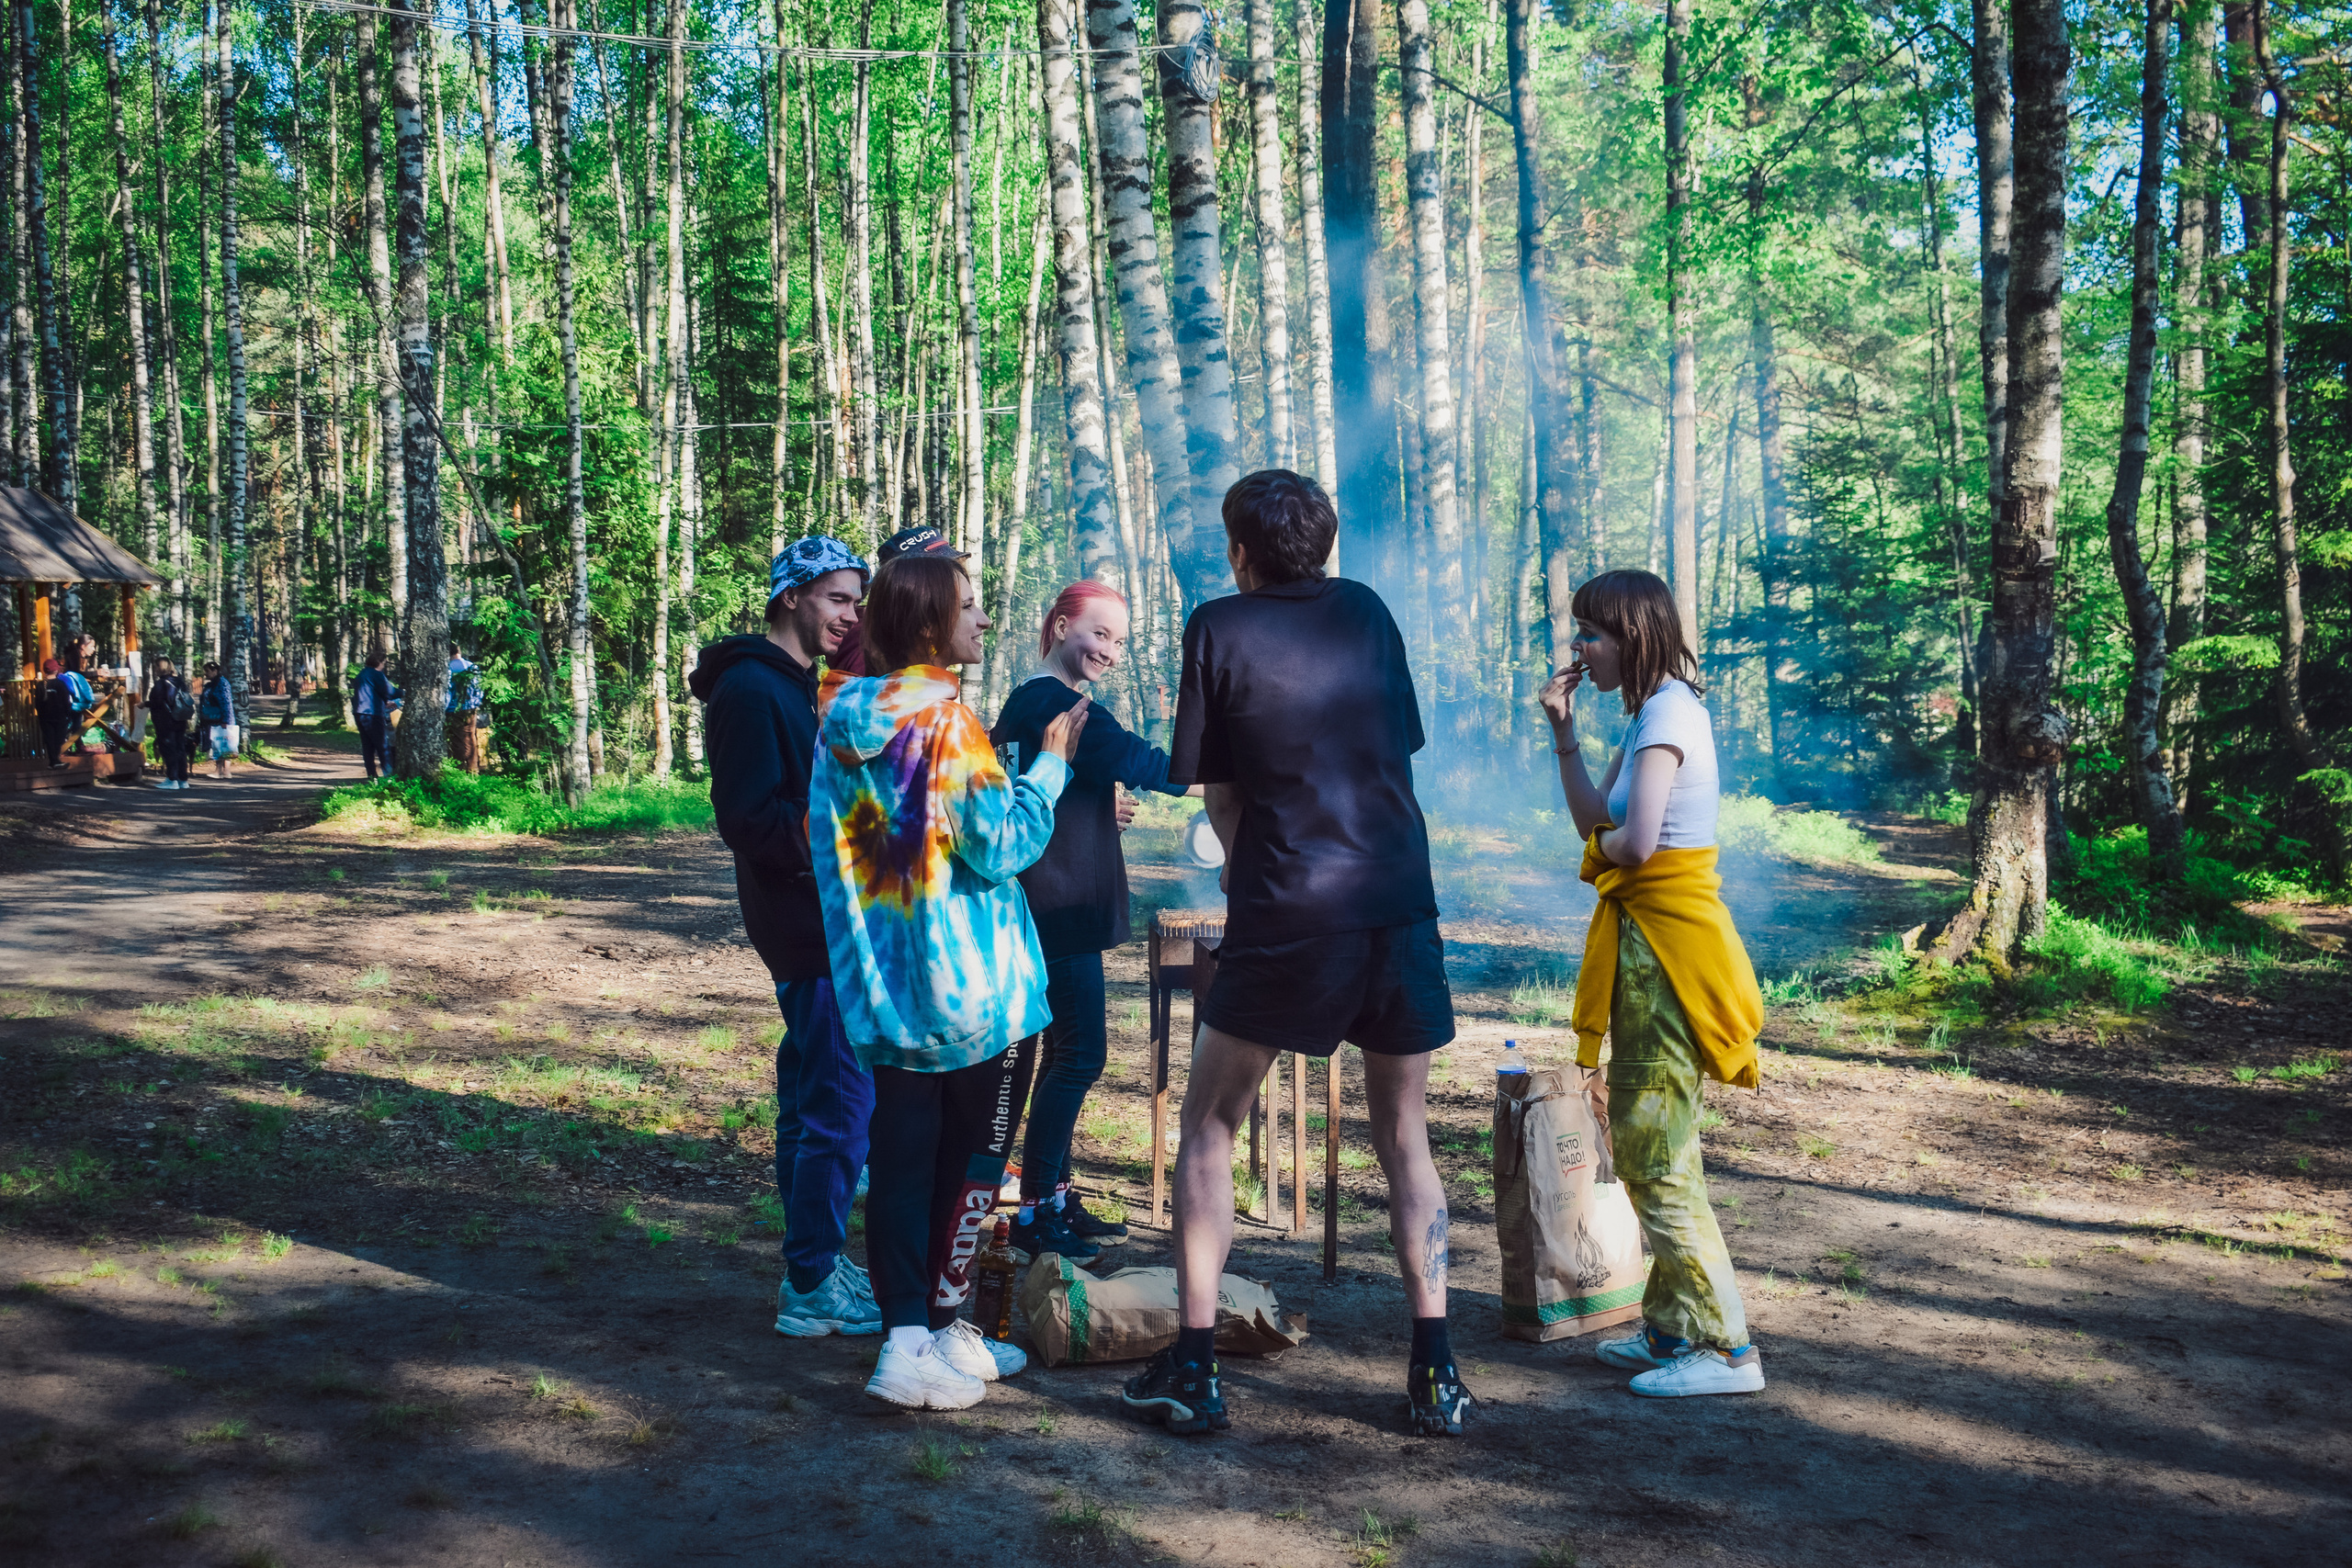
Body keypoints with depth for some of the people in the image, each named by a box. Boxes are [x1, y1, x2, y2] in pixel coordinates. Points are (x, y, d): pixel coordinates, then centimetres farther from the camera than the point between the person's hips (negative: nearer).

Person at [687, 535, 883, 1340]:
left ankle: (813, 1266, 25)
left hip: (825, 923, 11)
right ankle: (812, 1289, -1)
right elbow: (750, 820, -22)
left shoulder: (803, 685, 18)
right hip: (810, 931, -11)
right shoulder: (750, 688, -14)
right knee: (842, 1101, -9)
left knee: (814, 1094, 16)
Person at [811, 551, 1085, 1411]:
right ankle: (936, 1335, 8)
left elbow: (825, 843, 16)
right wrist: (1049, 766, -5)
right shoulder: (945, 719, -16)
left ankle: (907, 1333, 13)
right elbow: (999, 847, -16)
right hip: (974, 989, -6)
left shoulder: (840, 719, 6)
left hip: (883, 987, 6)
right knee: (972, 1162, 6)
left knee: (901, 1160, 10)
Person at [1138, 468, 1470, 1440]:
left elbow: (1217, 794, 3)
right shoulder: (1366, 613, 10)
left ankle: (1192, 1369, 10)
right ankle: (1435, 1376, 12)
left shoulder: (1220, 629, 0)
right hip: (1401, 912, 3)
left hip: (1283, 922, -3)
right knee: (1405, 1140, 16)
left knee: (1208, 1127, 12)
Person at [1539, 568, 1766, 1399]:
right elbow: (1594, 818, 17)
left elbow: (1632, 841, -26)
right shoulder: (1652, 713, 14)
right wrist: (1563, 729, 11)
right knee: (1643, 1138, 16)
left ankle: (1726, 1350, -1)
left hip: (1666, 943, -10)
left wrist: (1601, 848, -4)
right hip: (1648, 936, 10)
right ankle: (1672, 1329, 24)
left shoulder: (1669, 713, -16)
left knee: (1656, 1150, -6)